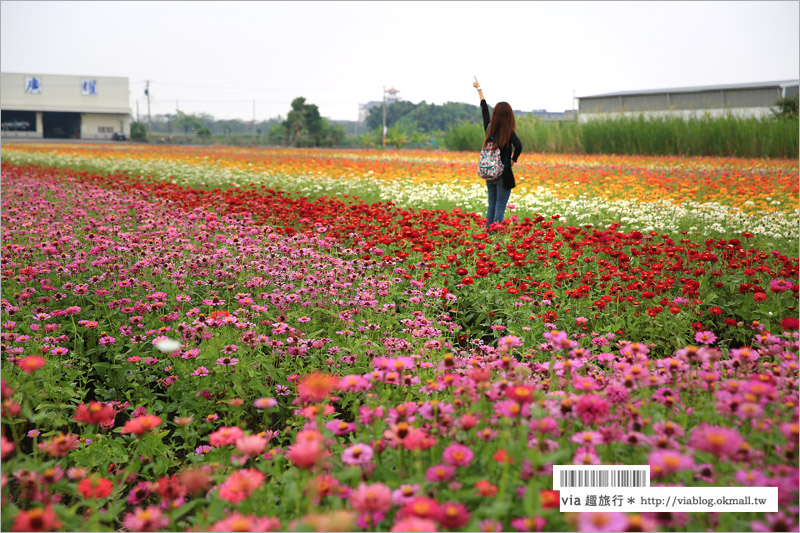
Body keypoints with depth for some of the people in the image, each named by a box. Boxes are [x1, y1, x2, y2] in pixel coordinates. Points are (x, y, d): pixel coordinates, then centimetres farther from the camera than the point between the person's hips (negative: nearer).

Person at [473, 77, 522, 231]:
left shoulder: (489, 128, 1)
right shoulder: (508, 133, -13)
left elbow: (484, 109, 16)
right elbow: (518, 146, -32)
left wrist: (479, 89, 29)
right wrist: (514, 160, -11)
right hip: (504, 175, -6)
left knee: (491, 206, 15)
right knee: (500, 209, -2)